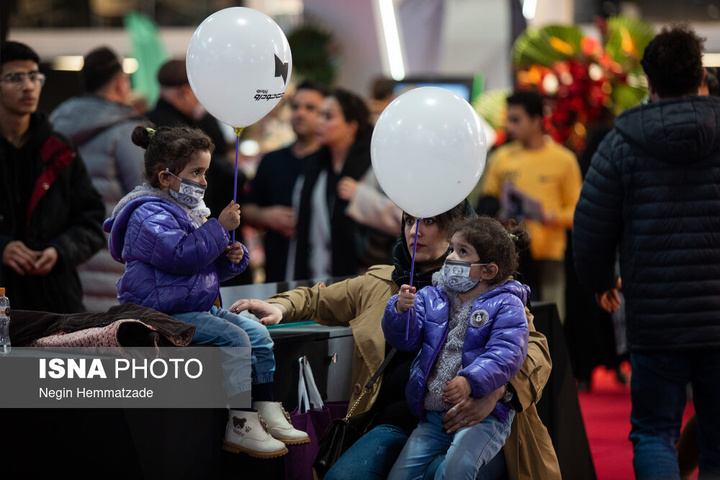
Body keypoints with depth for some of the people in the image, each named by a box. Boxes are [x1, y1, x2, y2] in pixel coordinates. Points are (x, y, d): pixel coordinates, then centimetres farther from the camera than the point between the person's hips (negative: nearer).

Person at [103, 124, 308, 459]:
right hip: (161, 314, -11)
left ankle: (269, 414, 2)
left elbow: (208, 266, 28)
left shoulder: (190, 211, 19)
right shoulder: (150, 215, -14)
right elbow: (183, 255, -28)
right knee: (233, 338, -23)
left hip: (198, 308, 11)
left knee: (256, 332, 3)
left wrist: (231, 257, 5)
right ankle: (240, 427, -21)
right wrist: (220, 227, -19)